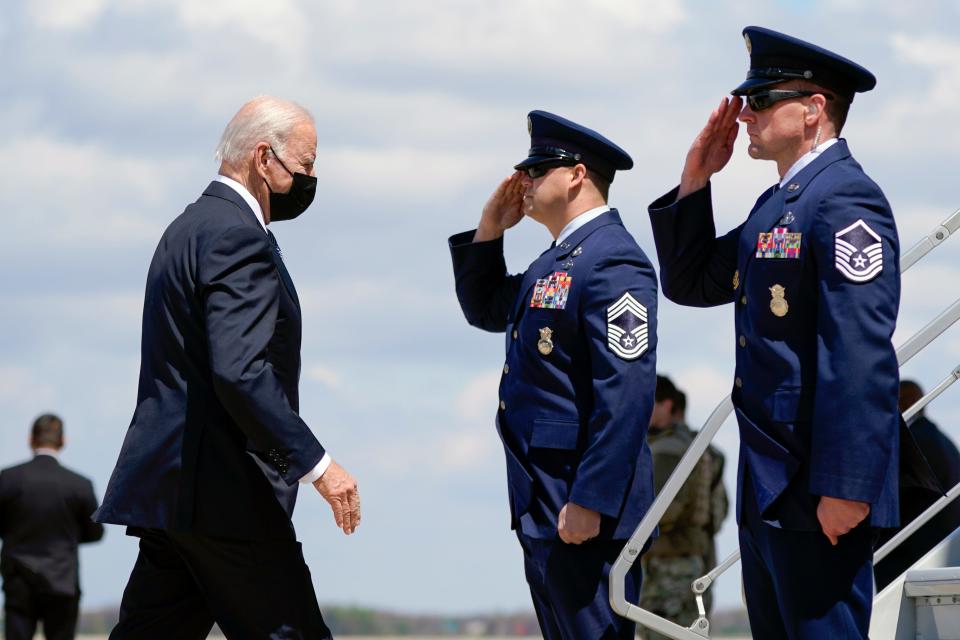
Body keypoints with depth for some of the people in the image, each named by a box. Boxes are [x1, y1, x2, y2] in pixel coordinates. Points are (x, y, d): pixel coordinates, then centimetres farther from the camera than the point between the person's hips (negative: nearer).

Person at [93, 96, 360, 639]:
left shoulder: (190, 228, 19)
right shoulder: (238, 237, -13)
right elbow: (239, 373, -24)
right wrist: (317, 465, -22)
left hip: (166, 484, 10)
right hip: (223, 493, -10)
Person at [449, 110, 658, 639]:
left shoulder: (613, 261, -15)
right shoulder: (556, 261, 17)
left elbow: (627, 393, -22)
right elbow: (484, 309, 31)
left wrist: (590, 502, -25)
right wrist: (490, 228, 15)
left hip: (587, 512, -10)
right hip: (543, 506, 10)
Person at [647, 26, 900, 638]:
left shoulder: (846, 199, -15)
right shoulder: (778, 204, 16)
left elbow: (863, 355, -22)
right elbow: (689, 282, 24)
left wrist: (844, 489, -26)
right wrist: (695, 181, 11)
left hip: (818, 492, -10)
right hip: (766, 486, 10)